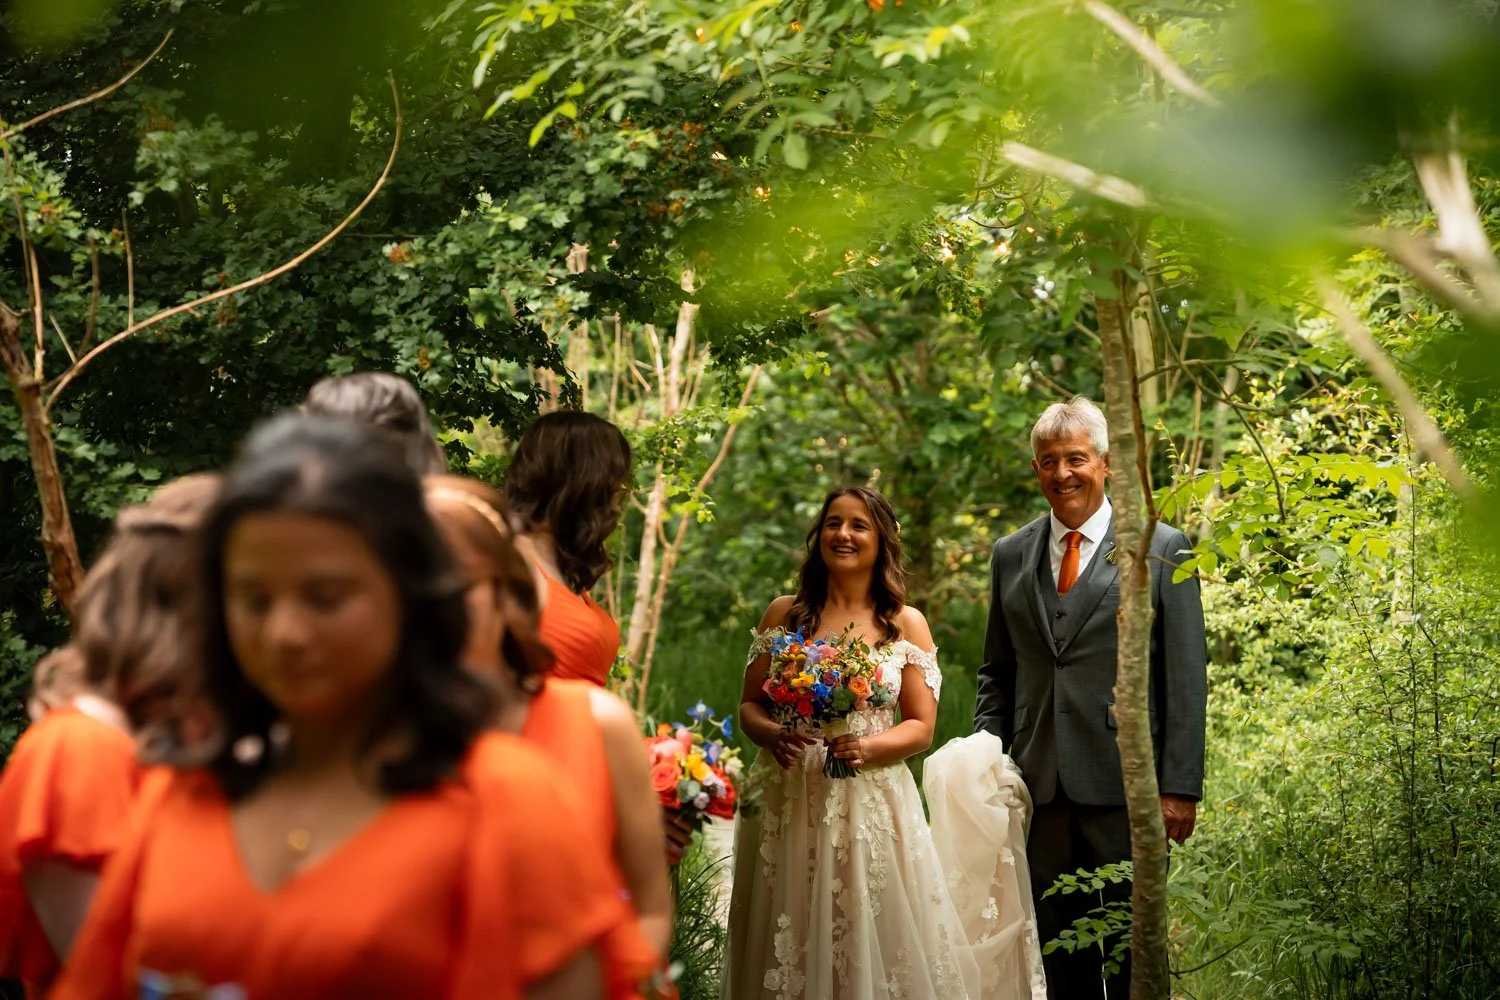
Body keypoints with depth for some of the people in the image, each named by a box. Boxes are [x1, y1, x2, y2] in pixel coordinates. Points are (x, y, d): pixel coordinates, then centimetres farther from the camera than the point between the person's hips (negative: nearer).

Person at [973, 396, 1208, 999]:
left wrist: (1180, 787, -8)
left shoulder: (1162, 550, 0)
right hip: (1042, 789, 4)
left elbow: (1187, 680, -3)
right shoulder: (1011, 555, 12)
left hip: (1125, 789, -4)